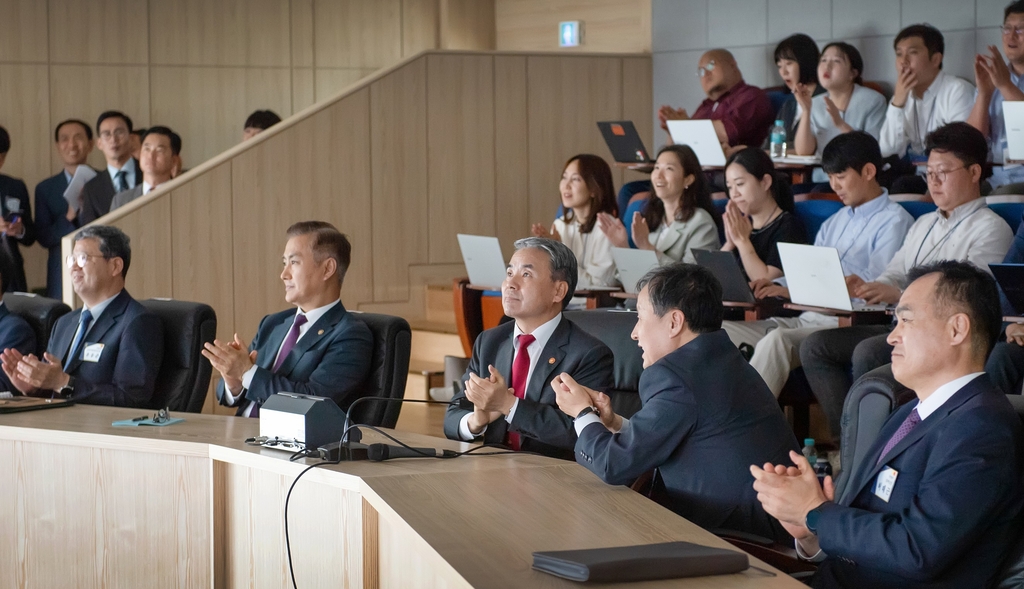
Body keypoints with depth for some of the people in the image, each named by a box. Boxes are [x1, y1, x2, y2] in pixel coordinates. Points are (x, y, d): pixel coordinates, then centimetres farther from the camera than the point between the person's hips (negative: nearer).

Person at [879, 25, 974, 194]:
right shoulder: (903, 96, 12)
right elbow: (887, 151, 0)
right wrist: (897, 103, -9)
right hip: (913, 174, 6)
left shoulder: (958, 91, -7)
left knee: (901, 186, -30)